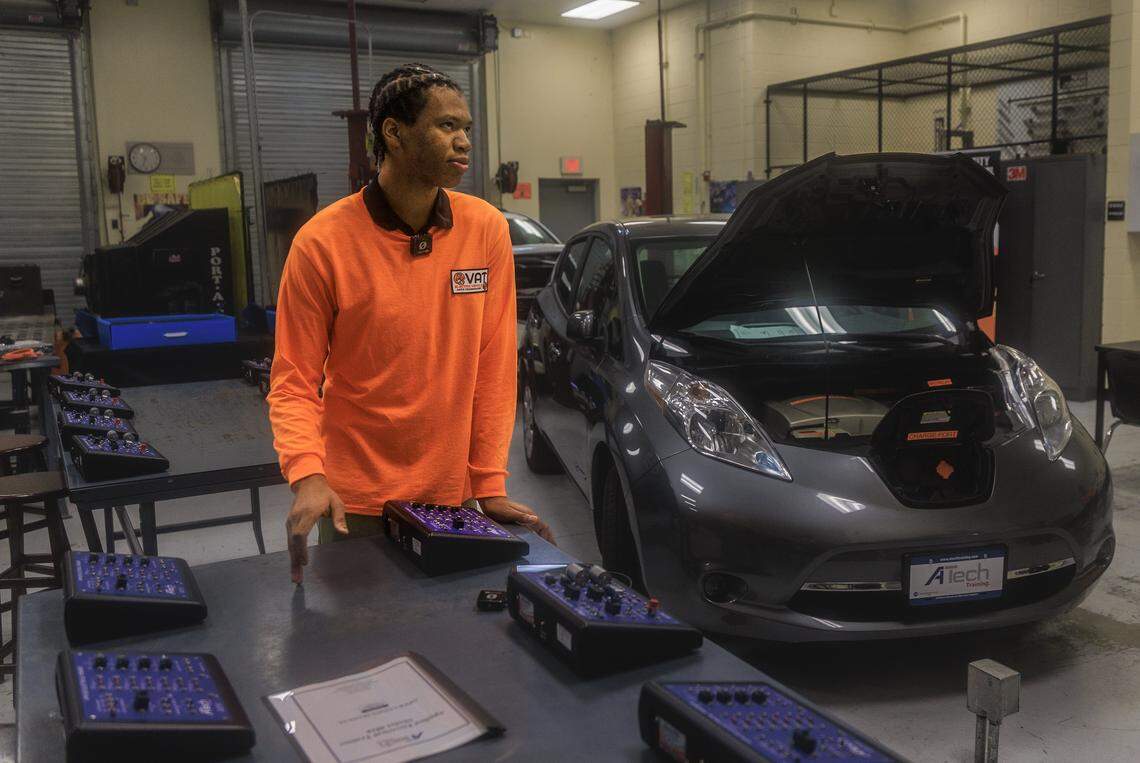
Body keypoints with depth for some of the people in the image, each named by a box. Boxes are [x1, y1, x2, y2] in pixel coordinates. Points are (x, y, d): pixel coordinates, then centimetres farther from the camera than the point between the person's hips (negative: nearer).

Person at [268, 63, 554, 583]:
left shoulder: (487, 230, -5)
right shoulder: (322, 243, -13)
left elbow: (493, 368, -3)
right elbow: (294, 383, -8)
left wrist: (489, 485, -4)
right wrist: (308, 475, -25)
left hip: (452, 498, 3)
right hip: (354, 505, -2)